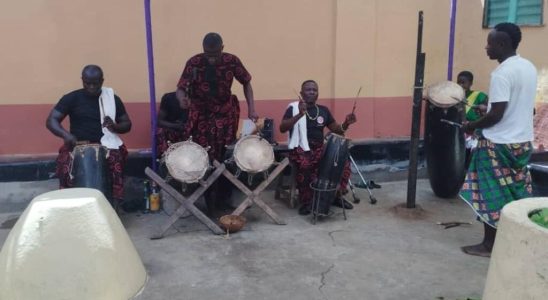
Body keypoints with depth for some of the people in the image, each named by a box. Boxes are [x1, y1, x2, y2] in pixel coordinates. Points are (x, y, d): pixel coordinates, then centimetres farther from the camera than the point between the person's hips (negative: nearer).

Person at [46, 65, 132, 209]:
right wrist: (66, 134, -24)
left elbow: (127, 124, 7)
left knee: (117, 158, -31)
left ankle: (115, 202, -23)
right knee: (65, 164, -29)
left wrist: (115, 127, -16)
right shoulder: (72, 98, 1)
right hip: (77, 144, 0)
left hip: (105, 144, 0)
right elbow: (51, 120, -3)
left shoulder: (112, 98, 4)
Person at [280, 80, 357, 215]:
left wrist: (346, 123, -10)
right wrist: (300, 115, -30)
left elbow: (336, 130, 13)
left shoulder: (323, 110, 12)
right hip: (300, 149, -5)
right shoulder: (293, 108, -3)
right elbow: (282, 128, -18)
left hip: (319, 148, 5)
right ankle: (306, 202, -16)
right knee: (305, 165, -36)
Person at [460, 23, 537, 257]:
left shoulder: (501, 73, -20)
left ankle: (488, 245, 12)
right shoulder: (529, 67, 8)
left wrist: (472, 126, -8)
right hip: (523, 141, 9)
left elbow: (496, 115, -22)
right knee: (516, 194, 17)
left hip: (500, 144, -9)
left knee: (492, 194, 2)